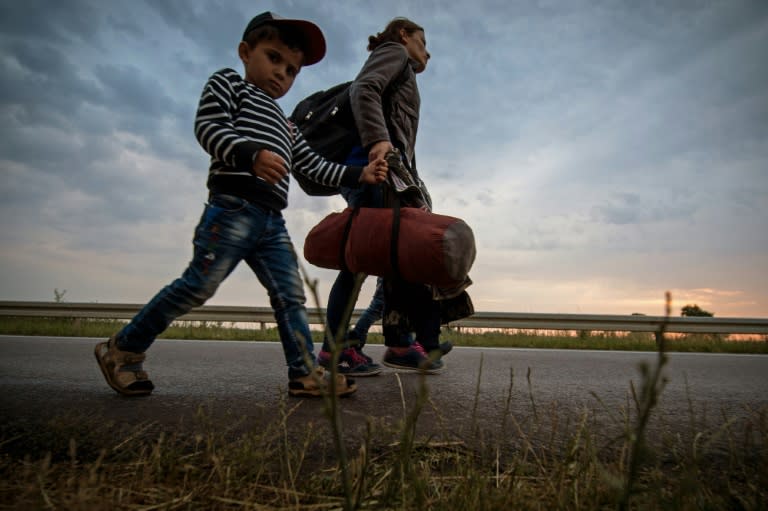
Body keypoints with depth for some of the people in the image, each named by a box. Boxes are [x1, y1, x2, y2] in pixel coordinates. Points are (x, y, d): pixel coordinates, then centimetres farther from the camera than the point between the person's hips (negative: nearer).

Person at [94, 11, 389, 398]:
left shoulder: (287, 127, 33)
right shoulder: (228, 82, 12)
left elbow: (313, 166, 25)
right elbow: (208, 127, -6)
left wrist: (357, 175, 15)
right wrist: (251, 154, -25)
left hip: (272, 221, 8)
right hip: (233, 207, -8)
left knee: (290, 294, 1)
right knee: (198, 284, -10)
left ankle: (305, 373, 3)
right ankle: (122, 349, 6)